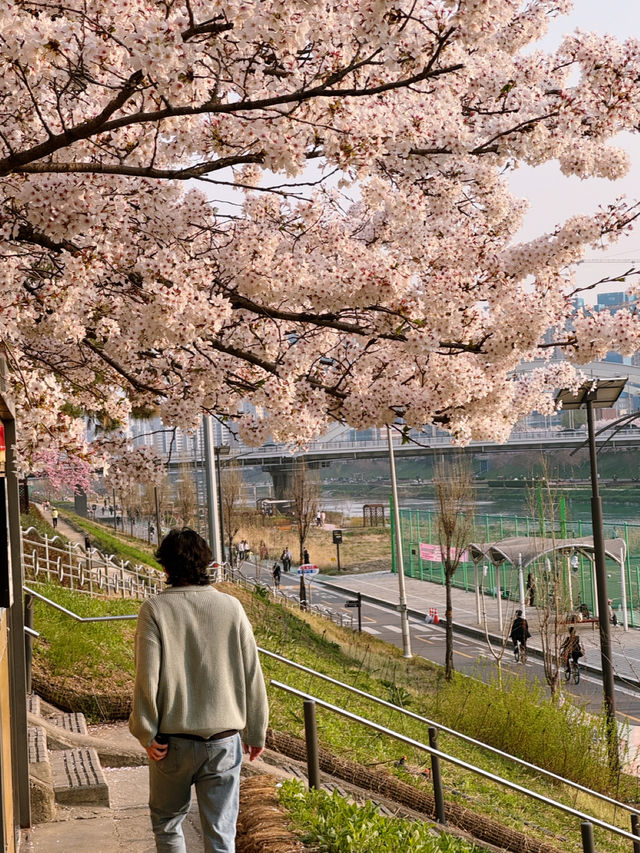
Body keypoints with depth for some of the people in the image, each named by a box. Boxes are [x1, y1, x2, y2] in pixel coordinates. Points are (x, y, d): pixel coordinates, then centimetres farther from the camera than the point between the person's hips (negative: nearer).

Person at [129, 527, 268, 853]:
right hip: (224, 739, 1)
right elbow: (252, 676, 1)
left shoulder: (155, 610, -9)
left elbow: (147, 677, -12)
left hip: (173, 741, -1)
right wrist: (255, 733, 11)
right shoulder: (231, 607, -3)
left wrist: (146, 734, -1)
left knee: (167, 823, 20)